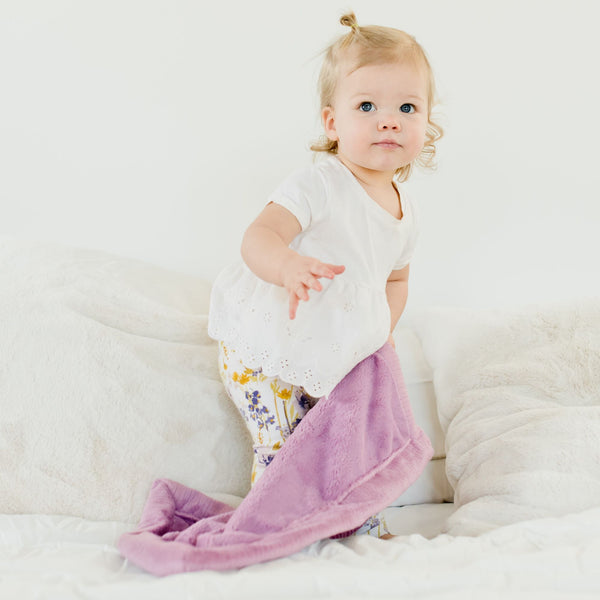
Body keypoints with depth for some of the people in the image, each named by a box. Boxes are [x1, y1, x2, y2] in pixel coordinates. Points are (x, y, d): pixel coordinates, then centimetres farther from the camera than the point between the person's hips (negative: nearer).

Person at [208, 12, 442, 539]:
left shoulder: (403, 207, 1)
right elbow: (259, 236, -37)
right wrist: (287, 266, -58)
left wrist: (381, 337, 7)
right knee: (282, 448, -7)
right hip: (265, 346, -6)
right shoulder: (319, 185, -23)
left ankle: (363, 525, 32)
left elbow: (395, 279, 18)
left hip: (333, 355, 6)